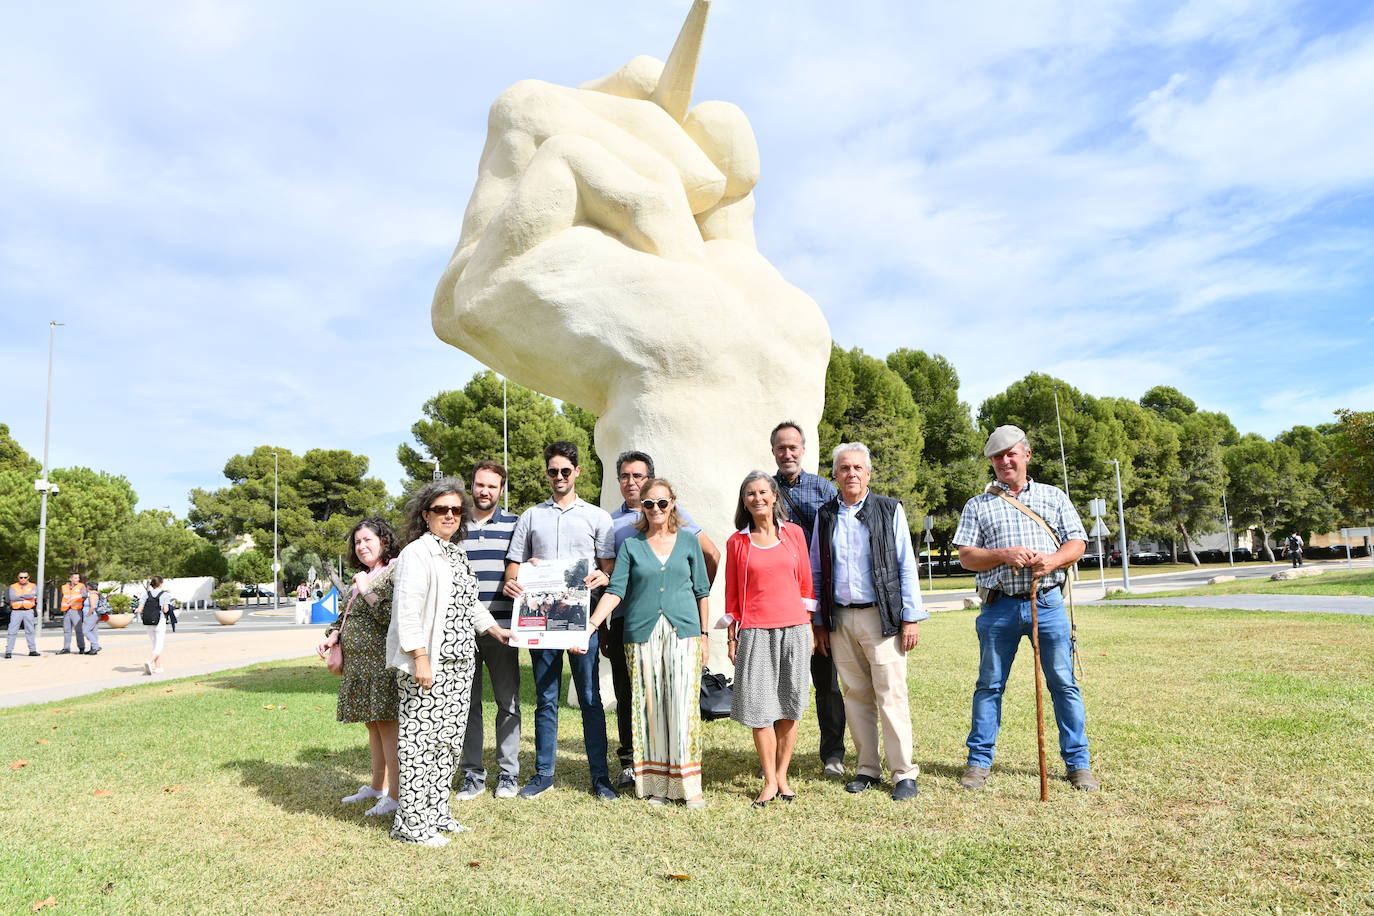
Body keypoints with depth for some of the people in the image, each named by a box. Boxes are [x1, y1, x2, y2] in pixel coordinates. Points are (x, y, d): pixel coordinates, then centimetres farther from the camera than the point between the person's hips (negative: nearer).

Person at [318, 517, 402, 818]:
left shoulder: (395, 572, -11)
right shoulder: (361, 577, 17)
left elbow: (393, 617, -22)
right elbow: (346, 615, 27)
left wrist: (368, 591, -17)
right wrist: (333, 636, 10)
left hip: (382, 662, -9)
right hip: (358, 664, 9)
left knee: (387, 725, -6)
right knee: (373, 725, 16)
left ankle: (396, 794, 1)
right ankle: (377, 786, 27)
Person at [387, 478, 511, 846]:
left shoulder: (458, 553, 17)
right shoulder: (416, 554, -9)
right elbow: (407, 611, -16)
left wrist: (496, 630, 23)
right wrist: (420, 660, -20)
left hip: (459, 663, 8)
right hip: (427, 664, -8)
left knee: (450, 740, 12)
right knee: (420, 740, -3)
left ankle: (436, 812, 22)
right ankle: (412, 822, 7)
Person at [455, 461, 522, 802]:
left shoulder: (515, 525, 6)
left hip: (501, 628, -1)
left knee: (508, 702, 4)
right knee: (467, 702, 7)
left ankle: (508, 772, 16)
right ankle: (473, 773, 18)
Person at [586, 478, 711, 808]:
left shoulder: (689, 542, 9)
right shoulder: (631, 546, 8)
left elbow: (702, 591, 11)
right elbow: (615, 591, 0)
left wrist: (704, 634, 6)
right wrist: (590, 625, -12)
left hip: (683, 633, 0)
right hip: (642, 634, 1)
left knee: (684, 705, -5)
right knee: (650, 706, 3)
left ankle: (689, 783, 5)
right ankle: (656, 783, 13)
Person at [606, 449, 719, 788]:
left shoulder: (673, 513, 5)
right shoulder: (610, 522, 12)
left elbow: (712, 554, 7)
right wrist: (602, 627, 11)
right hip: (624, 620, 2)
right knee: (627, 693, 6)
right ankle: (629, 762, 18)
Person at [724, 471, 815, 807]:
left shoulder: (794, 533, 6)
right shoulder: (737, 542, 4)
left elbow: (805, 582, 10)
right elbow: (732, 593, 7)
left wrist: (809, 628, 8)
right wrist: (732, 638, 5)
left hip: (794, 629, 1)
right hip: (755, 632, -1)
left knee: (789, 707, 5)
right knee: (759, 707, -2)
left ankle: (782, 776, 17)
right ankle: (769, 781, 9)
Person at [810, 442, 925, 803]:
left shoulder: (890, 510, 3)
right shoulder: (825, 515, 11)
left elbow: (906, 566, 1)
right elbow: (816, 572, 14)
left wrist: (911, 617, -4)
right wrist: (819, 623, 10)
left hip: (881, 616, -3)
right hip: (840, 620, 3)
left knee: (891, 695, -4)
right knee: (856, 696, 9)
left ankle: (904, 773, 7)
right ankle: (867, 769, 20)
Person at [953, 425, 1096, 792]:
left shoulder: (1054, 496, 15)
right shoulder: (978, 505, 11)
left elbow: (1077, 542, 9)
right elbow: (966, 556, 4)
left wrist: (1053, 559, -12)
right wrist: (1004, 554, -13)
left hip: (1048, 603, 0)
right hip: (999, 607, 0)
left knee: (1064, 684, 3)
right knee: (989, 685, 4)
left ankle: (1078, 763, 15)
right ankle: (979, 761, 13)